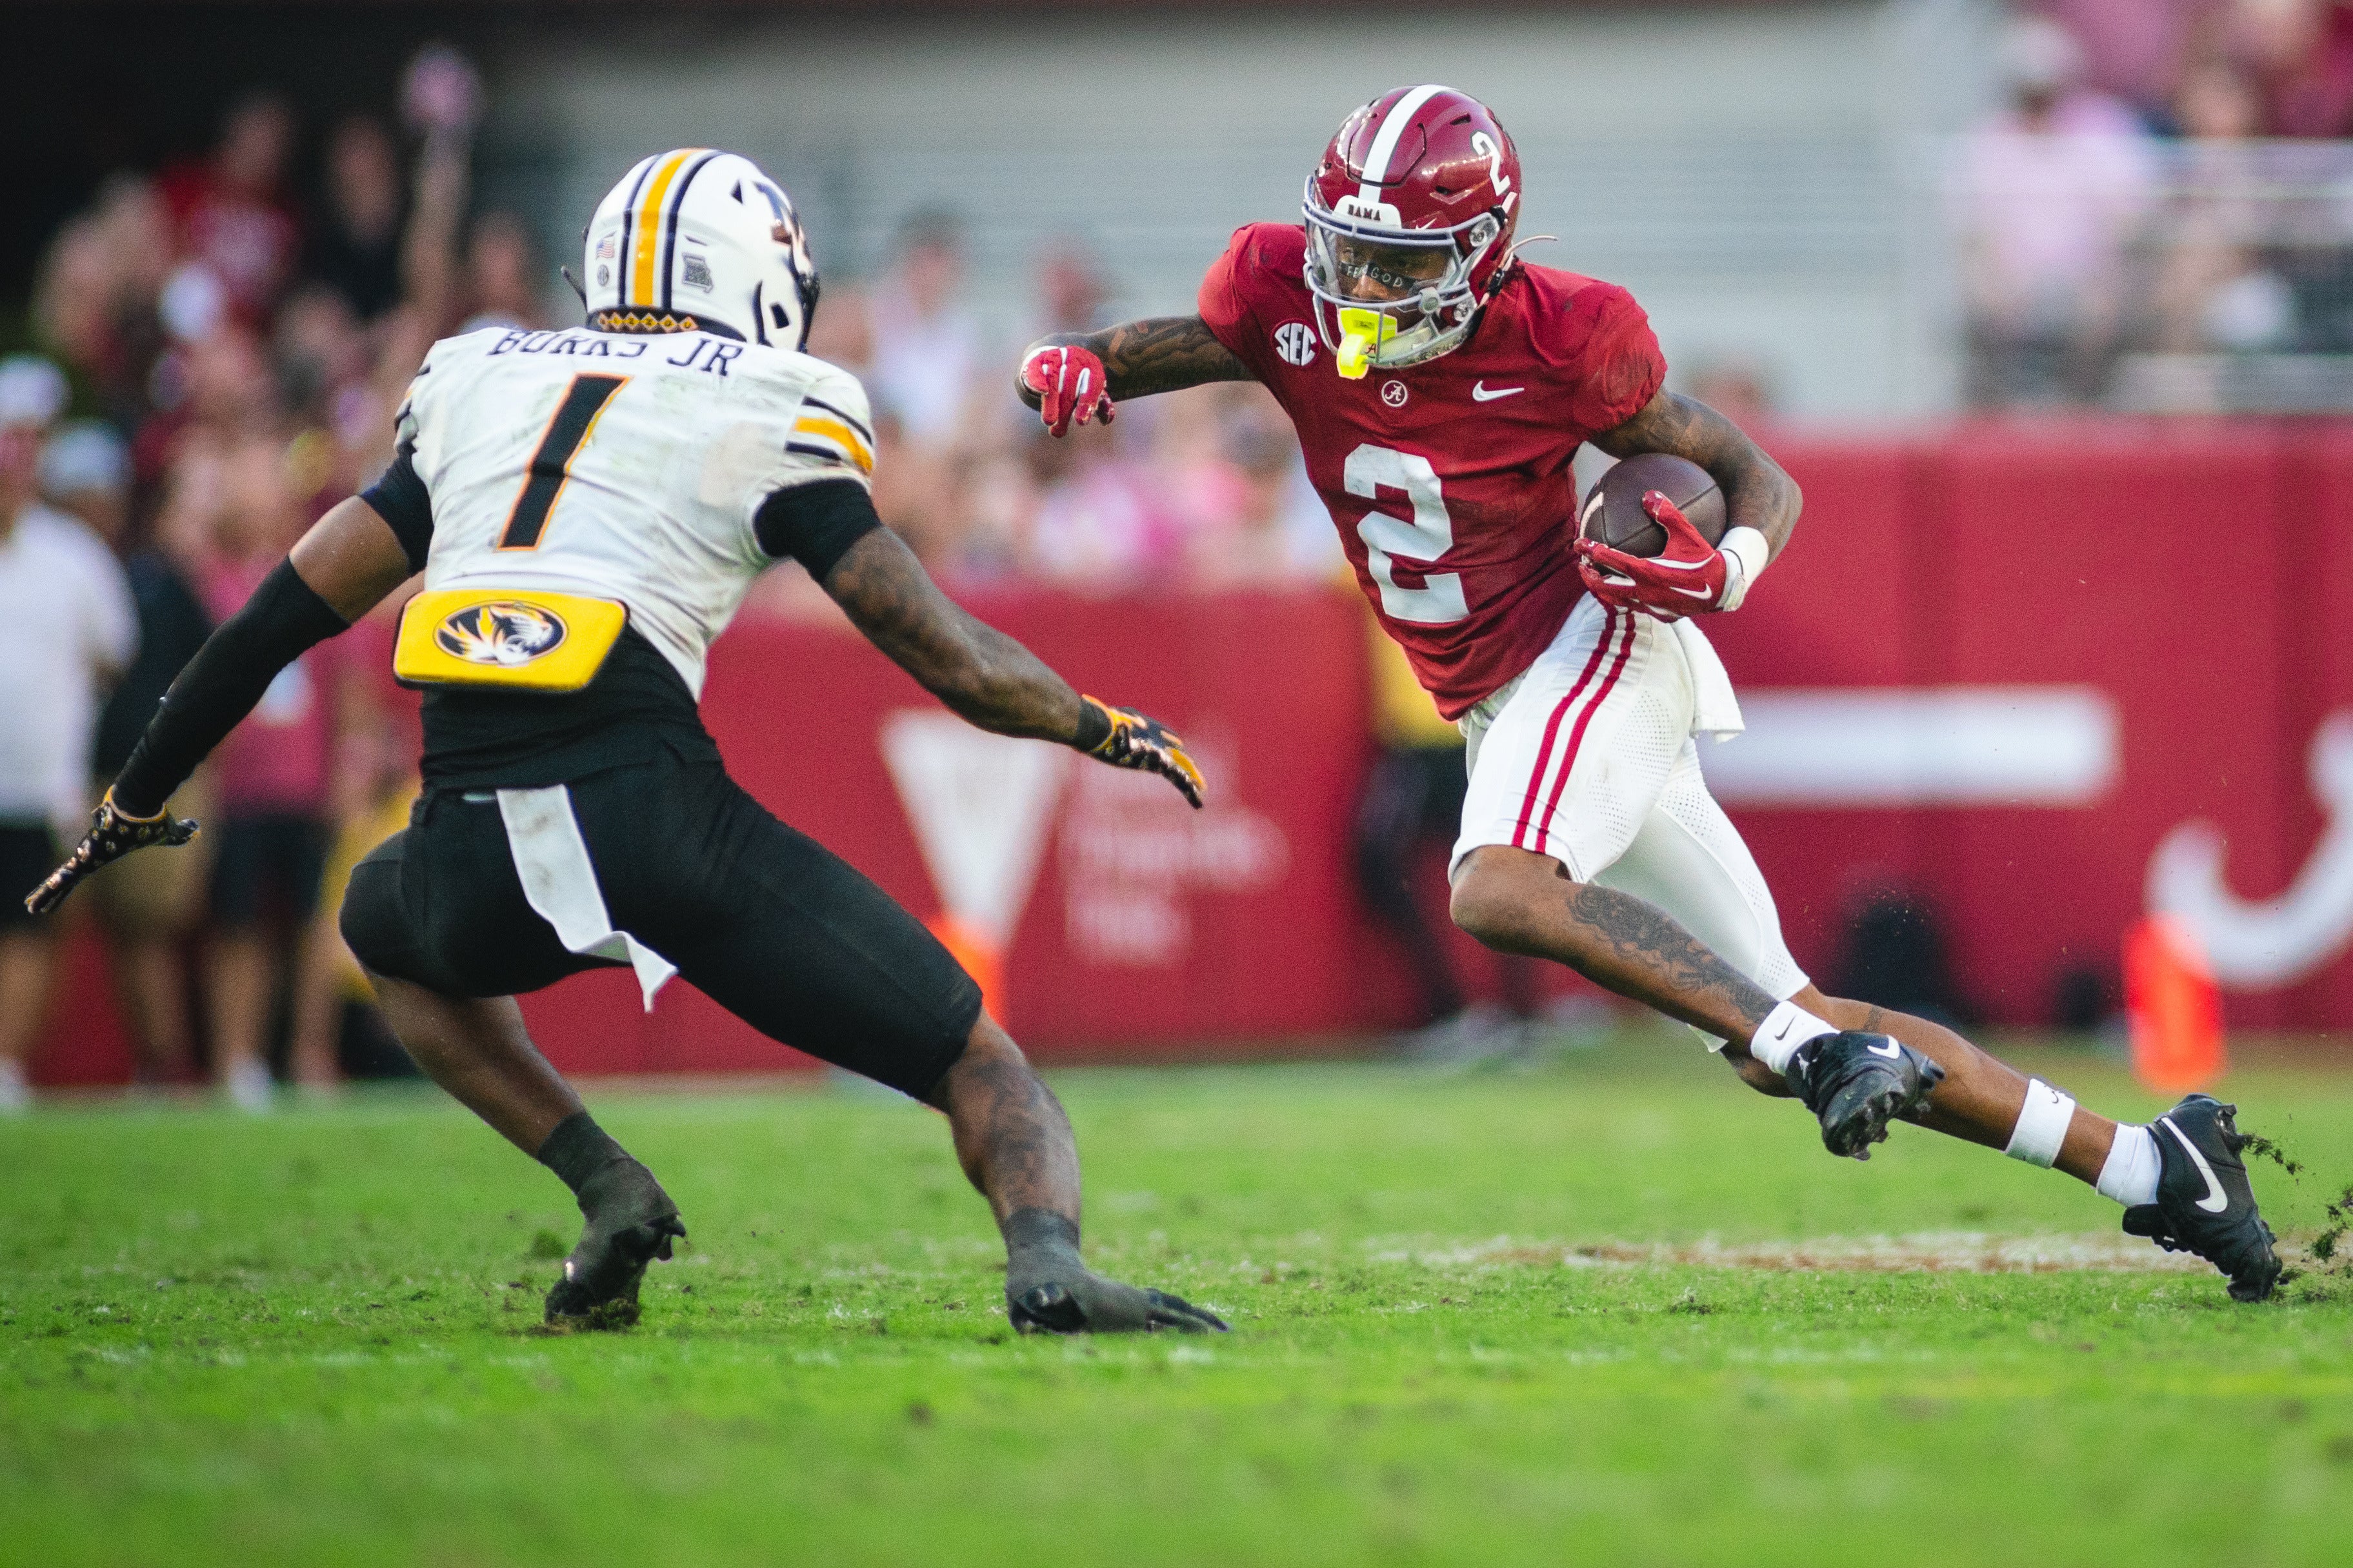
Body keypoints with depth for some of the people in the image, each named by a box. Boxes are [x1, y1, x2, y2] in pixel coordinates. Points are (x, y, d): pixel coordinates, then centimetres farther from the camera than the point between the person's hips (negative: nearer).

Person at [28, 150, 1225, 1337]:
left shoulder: (481, 395, 21)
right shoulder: (767, 415, 10)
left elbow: (290, 609, 23)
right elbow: (937, 649, 8)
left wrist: (138, 802, 33)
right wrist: (1103, 730, 26)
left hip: (474, 859, 3)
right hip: (653, 817, -3)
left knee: (394, 939, 40)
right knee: (979, 1067, 11)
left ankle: (603, 1186, 17)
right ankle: (1045, 1261, -23)